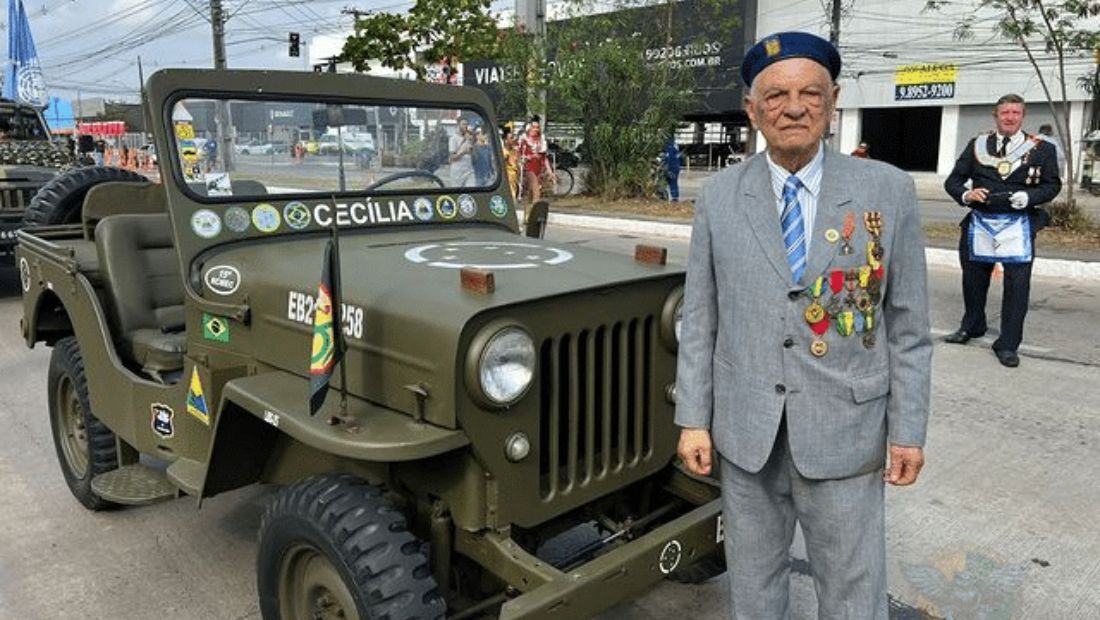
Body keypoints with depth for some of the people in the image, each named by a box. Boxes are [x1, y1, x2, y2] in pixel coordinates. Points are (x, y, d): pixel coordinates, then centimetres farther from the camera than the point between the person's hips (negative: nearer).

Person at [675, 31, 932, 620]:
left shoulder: (889, 191, -3)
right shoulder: (718, 196, -1)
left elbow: (908, 323, 0)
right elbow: (698, 318, 1)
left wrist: (908, 430, -1)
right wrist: (693, 418, -1)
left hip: (845, 433, -1)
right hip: (745, 432, 2)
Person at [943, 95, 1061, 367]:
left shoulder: (1041, 149, 0)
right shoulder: (977, 145, 5)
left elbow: (1052, 184, 2)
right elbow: (953, 180, 4)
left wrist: (1029, 197, -17)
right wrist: (966, 194, -17)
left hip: (1018, 225, -2)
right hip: (980, 223, 2)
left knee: (1017, 284, -5)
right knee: (973, 279, 15)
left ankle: (1007, 344, 5)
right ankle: (972, 326, 38)